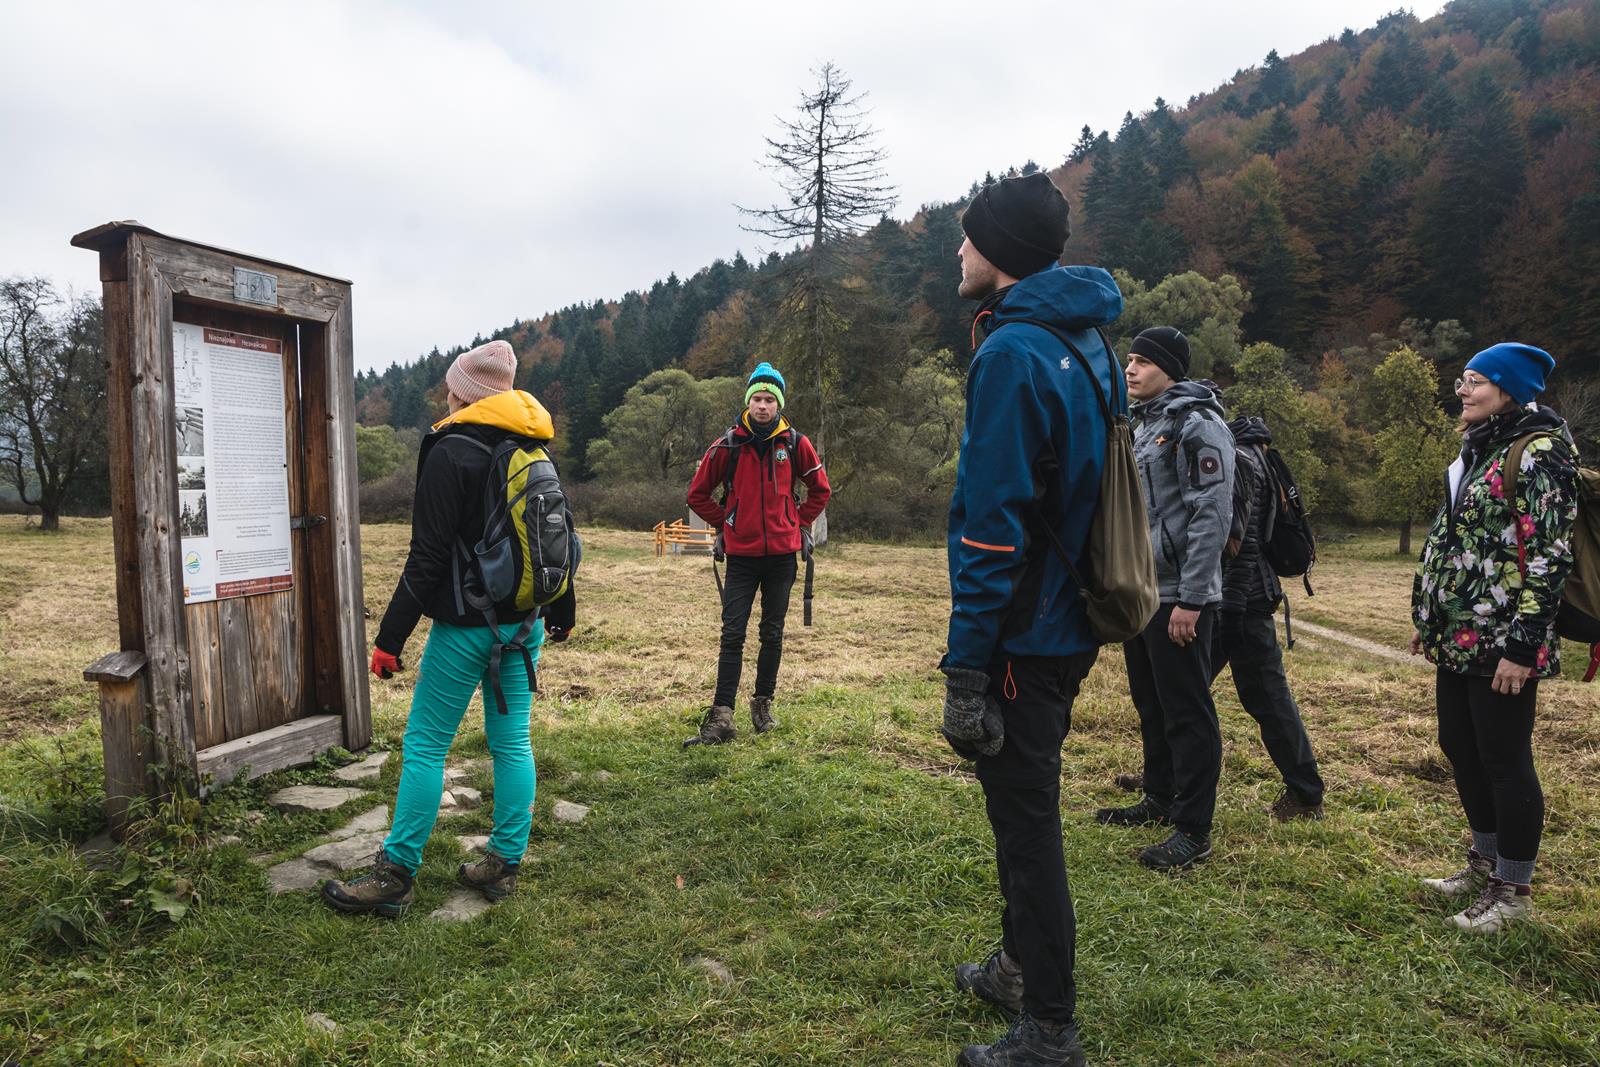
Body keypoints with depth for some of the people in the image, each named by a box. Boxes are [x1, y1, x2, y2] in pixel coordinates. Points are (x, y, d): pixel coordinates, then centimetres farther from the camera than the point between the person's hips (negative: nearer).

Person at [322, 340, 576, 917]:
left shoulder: (451, 452, -11)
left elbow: (429, 555, -16)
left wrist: (390, 637, -11)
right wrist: (561, 612, 28)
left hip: (465, 625, -7)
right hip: (524, 624, 7)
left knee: (425, 744, 2)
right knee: (511, 741, 11)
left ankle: (394, 876, 8)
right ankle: (504, 864, 20)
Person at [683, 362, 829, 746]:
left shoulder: (795, 443, 0)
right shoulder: (727, 445, -3)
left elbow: (820, 490, 15)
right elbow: (698, 493, 10)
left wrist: (801, 525, 8)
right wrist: (723, 526, 8)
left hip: (782, 554, 1)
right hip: (741, 555, -1)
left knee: (773, 634, 10)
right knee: (732, 635, -4)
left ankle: (763, 704, 24)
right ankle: (721, 716, -5)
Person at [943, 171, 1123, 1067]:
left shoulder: (1014, 353, -18)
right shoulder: (1084, 341, 12)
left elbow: (995, 526, -24)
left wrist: (967, 664, -20)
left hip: (1023, 633, -10)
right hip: (1067, 623, 10)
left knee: (1027, 823, 3)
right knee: (1026, 808, 22)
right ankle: (1021, 968, 40)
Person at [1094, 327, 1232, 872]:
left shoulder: (1199, 424, -11)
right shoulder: (1140, 424, 17)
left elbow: (1211, 516, -18)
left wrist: (1190, 600, -21)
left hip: (1178, 596, -9)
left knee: (1187, 712, -2)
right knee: (1151, 704, 17)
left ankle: (1193, 830, 7)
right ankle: (1158, 800, 31)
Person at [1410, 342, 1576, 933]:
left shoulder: (1538, 452, -12)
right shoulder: (1478, 448, 15)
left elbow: (1548, 554, -18)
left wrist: (1521, 645, -20)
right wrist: (1429, 618, 19)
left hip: (1501, 640, -9)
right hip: (1457, 636, 9)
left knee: (1503, 759, 0)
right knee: (1459, 747, 16)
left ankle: (1514, 888, 15)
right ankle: (1485, 861, 33)